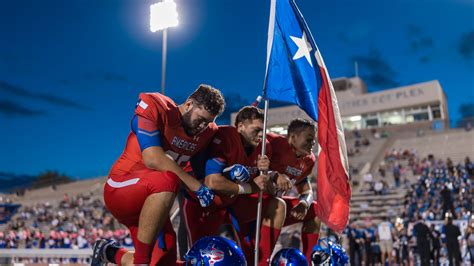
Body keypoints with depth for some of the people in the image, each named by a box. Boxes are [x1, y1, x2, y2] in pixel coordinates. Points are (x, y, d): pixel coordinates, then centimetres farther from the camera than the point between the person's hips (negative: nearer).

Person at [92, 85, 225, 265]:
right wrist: (196, 186, -26)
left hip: (150, 200, 7)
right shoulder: (153, 107, -16)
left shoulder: (207, 132, 3)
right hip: (120, 188, -7)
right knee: (167, 180, -36)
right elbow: (153, 159, -26)